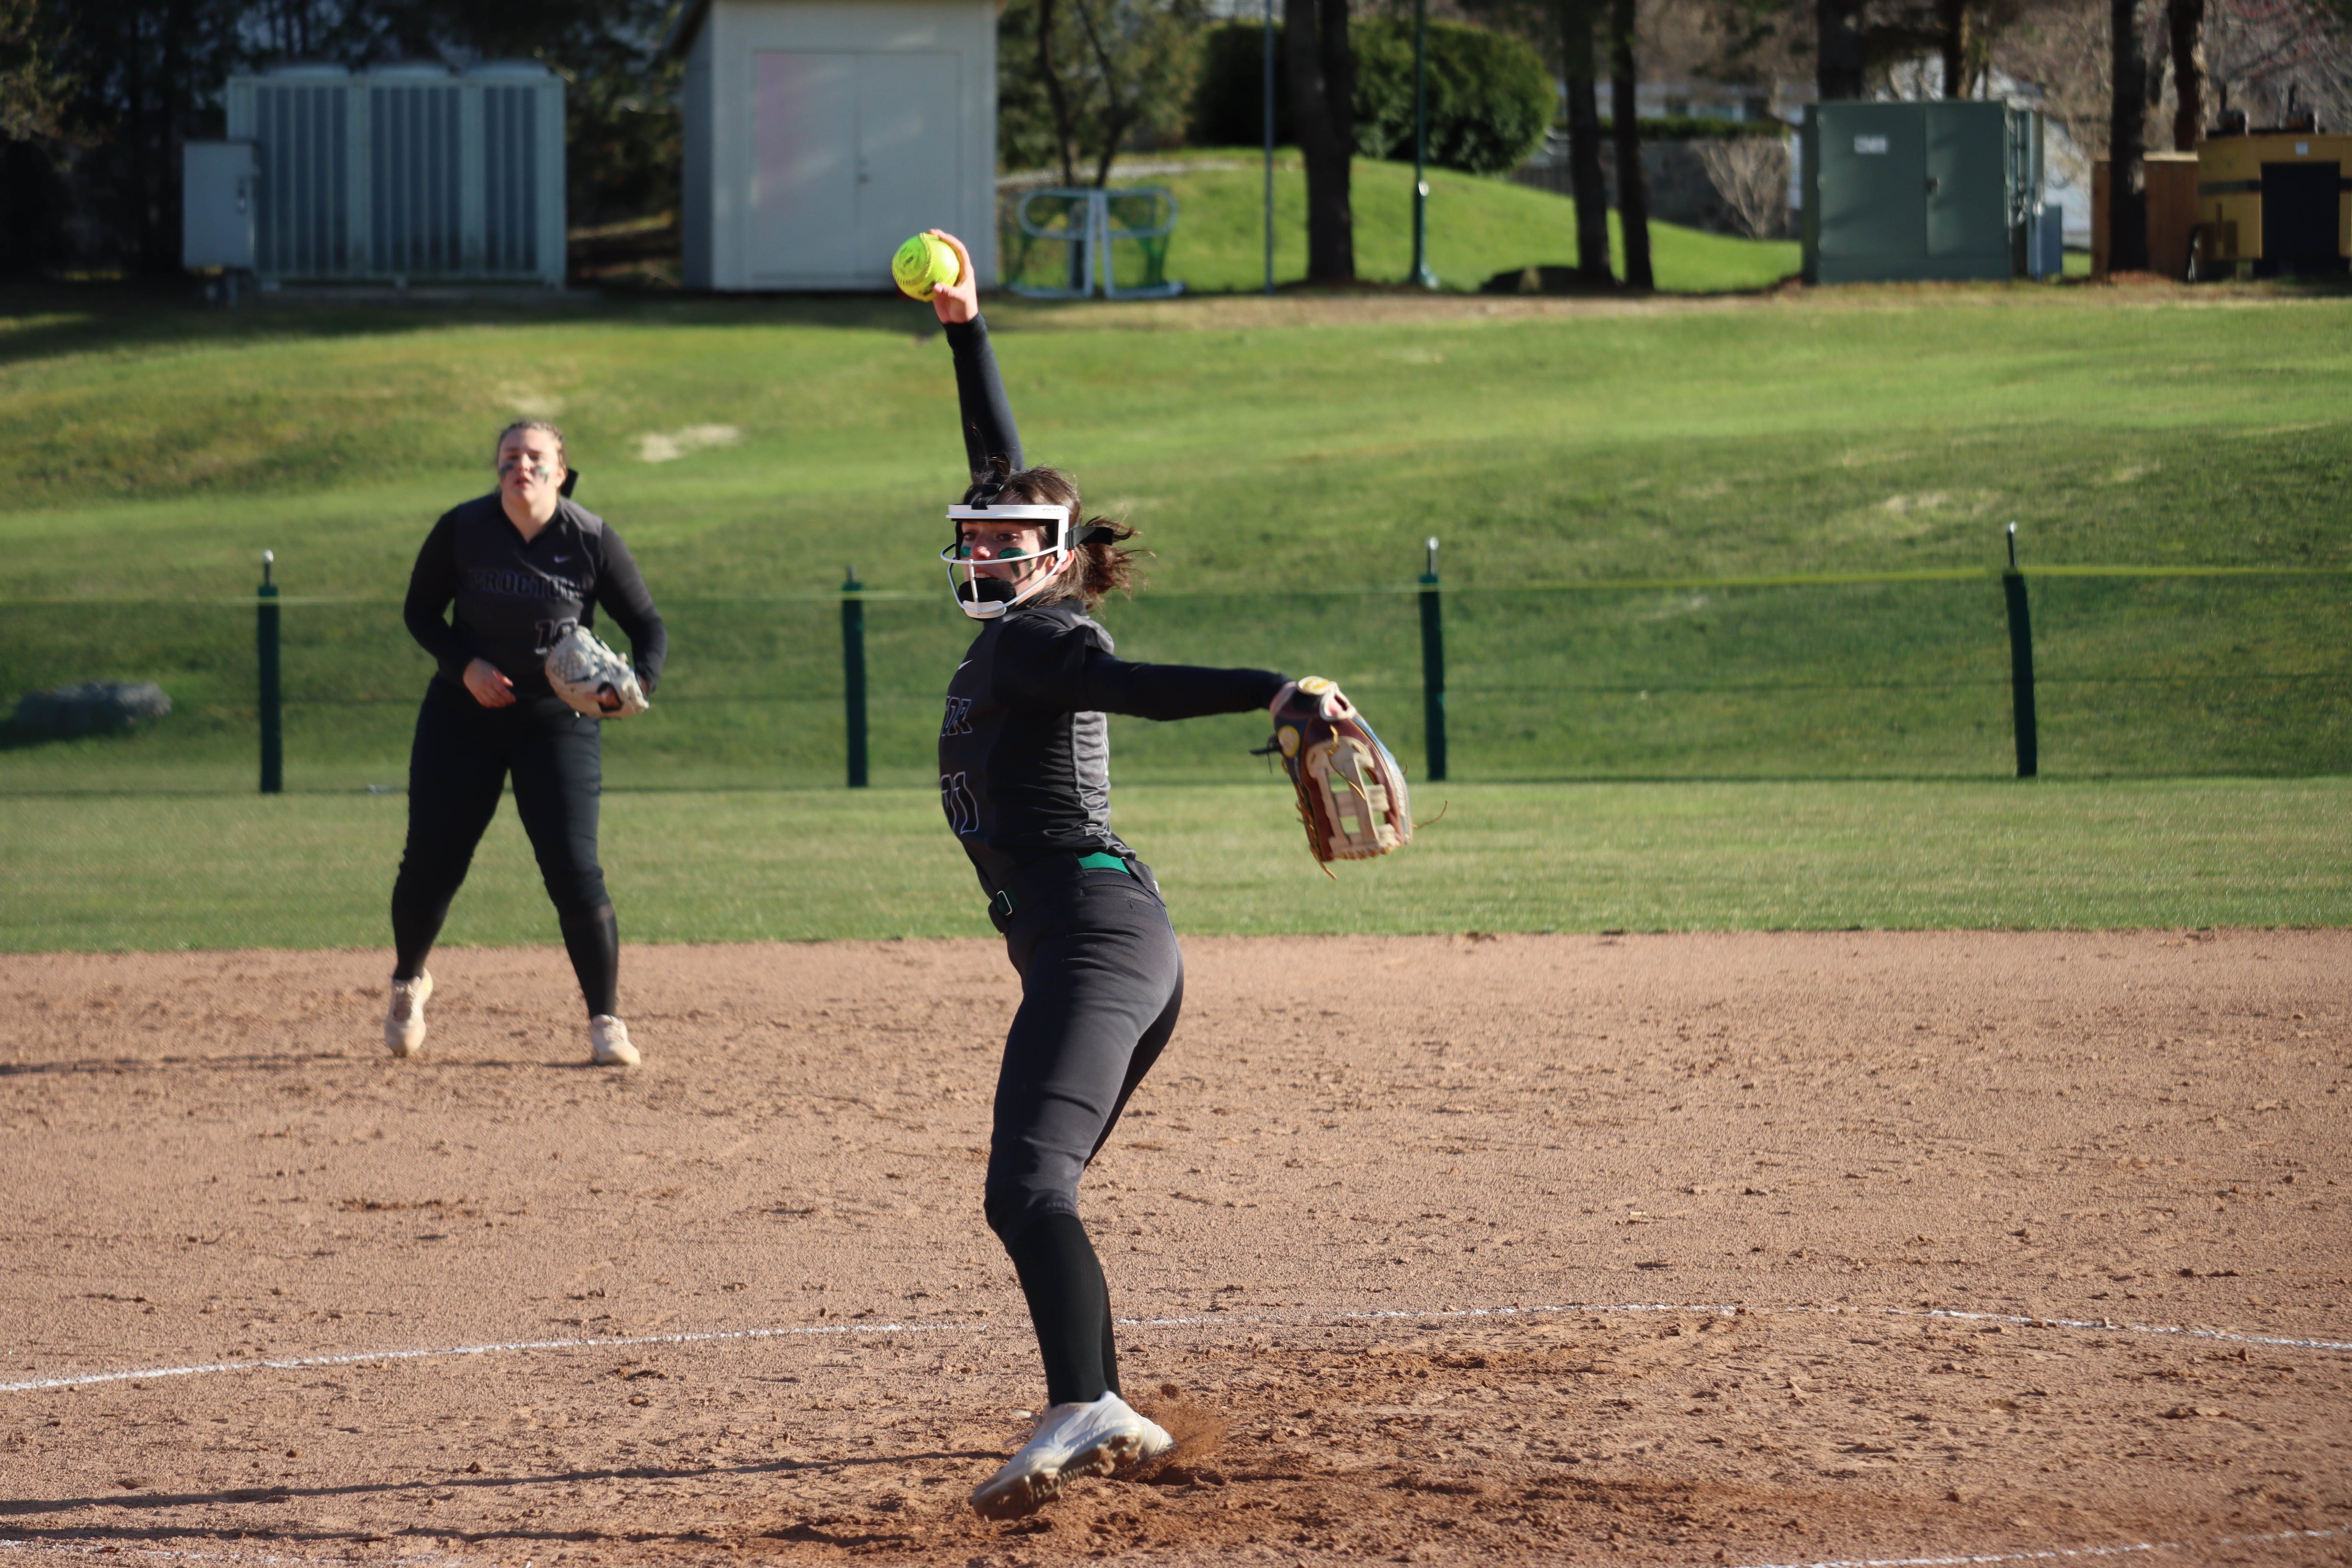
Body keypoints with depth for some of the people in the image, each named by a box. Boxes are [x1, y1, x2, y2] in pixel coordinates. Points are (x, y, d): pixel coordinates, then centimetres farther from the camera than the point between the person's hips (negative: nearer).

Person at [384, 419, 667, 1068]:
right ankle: (408, 983, 33)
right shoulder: (461, 530, -9)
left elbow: (648, 626, -4)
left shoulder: (593, 541, -11)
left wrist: (638, 682, -25)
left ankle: (606, 1022, -1)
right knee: (431, 864, 3)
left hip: (558, 723, -1)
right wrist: (465, 666, -15)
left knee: (574, 870, -13)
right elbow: (420, 611, 3)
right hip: (463, 717, 1)